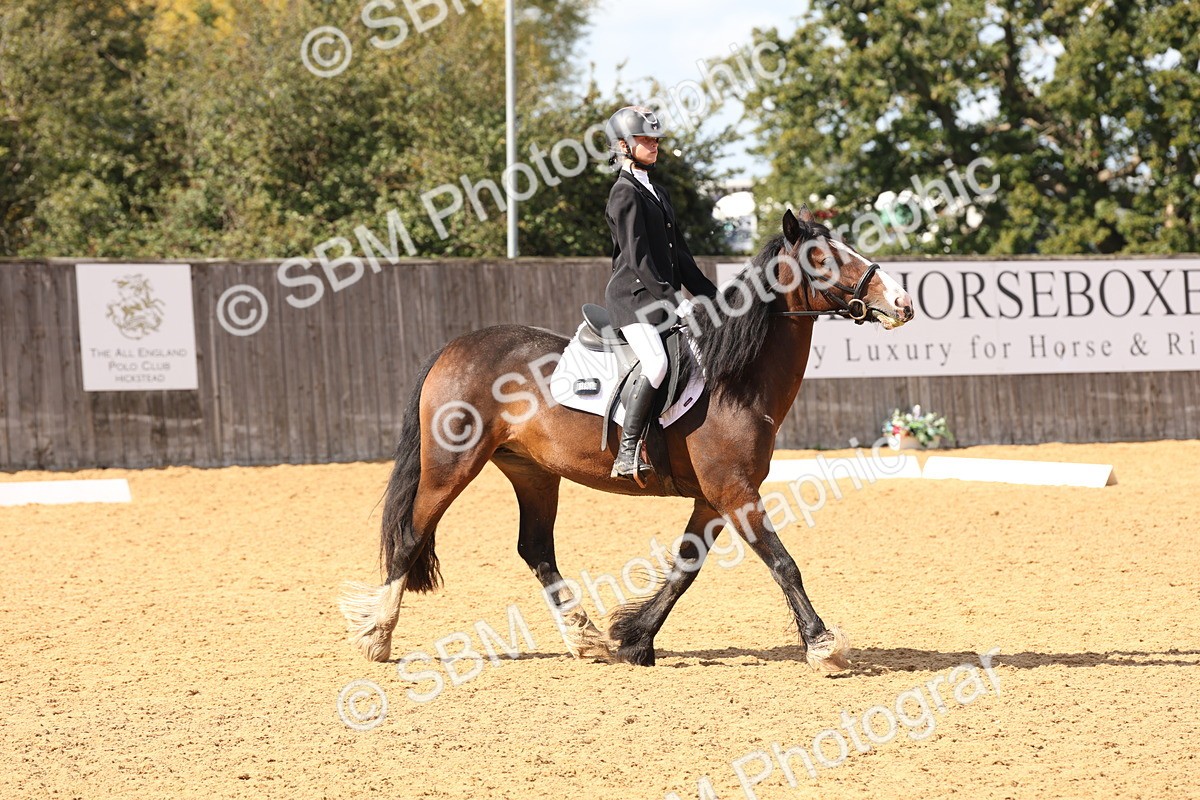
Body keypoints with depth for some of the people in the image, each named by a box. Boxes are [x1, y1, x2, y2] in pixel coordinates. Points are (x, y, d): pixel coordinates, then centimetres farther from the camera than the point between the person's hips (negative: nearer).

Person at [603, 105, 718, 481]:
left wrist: (711, 294, 16)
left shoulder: (657, 192, 21)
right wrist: (668, 299, -22)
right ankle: (627, 453, -27)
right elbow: (638, 258, -16)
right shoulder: (625, 194, -8)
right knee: (656, 363, -29)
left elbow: (679, 253, 22)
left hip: (661, 297, 10)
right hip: (633, 297, -10)